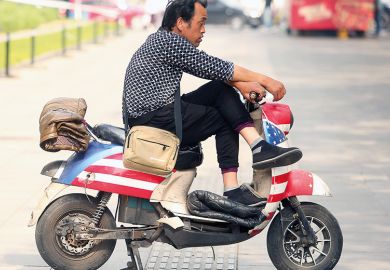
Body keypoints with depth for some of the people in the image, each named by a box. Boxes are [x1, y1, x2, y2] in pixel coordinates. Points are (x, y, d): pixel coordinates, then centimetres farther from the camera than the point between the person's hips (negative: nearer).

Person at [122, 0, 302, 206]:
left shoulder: (163, 39, 18)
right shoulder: (167, 41, -13)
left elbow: (211, 69, 13)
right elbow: (214, 67, -15)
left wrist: (242, 85, -4)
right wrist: (265, 80, -11)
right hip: (151, 119, -10)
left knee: (222, 89, 0)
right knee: (225, 120, -2)